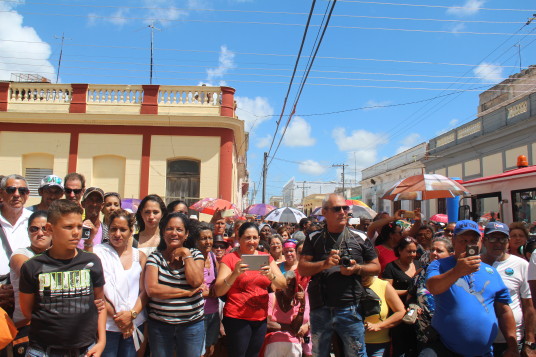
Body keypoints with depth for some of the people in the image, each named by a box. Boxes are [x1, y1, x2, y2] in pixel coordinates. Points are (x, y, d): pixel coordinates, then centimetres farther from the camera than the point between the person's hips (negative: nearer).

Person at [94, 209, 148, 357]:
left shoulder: (139, 256, 5)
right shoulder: (98, 252, -5)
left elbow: (144, 291, 4)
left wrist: (131, 314, -10)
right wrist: (116, 316, -10)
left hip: (134, 324, 3)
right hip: (106, 325, -3)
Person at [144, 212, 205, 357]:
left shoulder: (195, 254, 3)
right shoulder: (155, 257, -1)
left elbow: (196, 281, -15)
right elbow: (152, 289, -15)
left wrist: (186, 254, -11)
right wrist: (186, 292, -15)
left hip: (192, 324, 1)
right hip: (159, 324, 0)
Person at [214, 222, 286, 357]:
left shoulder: (266, 258, 7)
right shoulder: (230, 258, -5)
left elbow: (283, 284, 0)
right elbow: (218, 291, -12)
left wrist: (270, 275, -20)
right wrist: (235, 274, -27)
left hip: (261, 318, 4)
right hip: (237, 318, -4)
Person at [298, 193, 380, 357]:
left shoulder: (360, 238, 6)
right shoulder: (314, 239, 5)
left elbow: (376, 267, 9)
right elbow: (302, 268, 0)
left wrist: (357, 268, -10)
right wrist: (324, 264, -17)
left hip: (350, 309, -1)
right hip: (320, 310, 1)